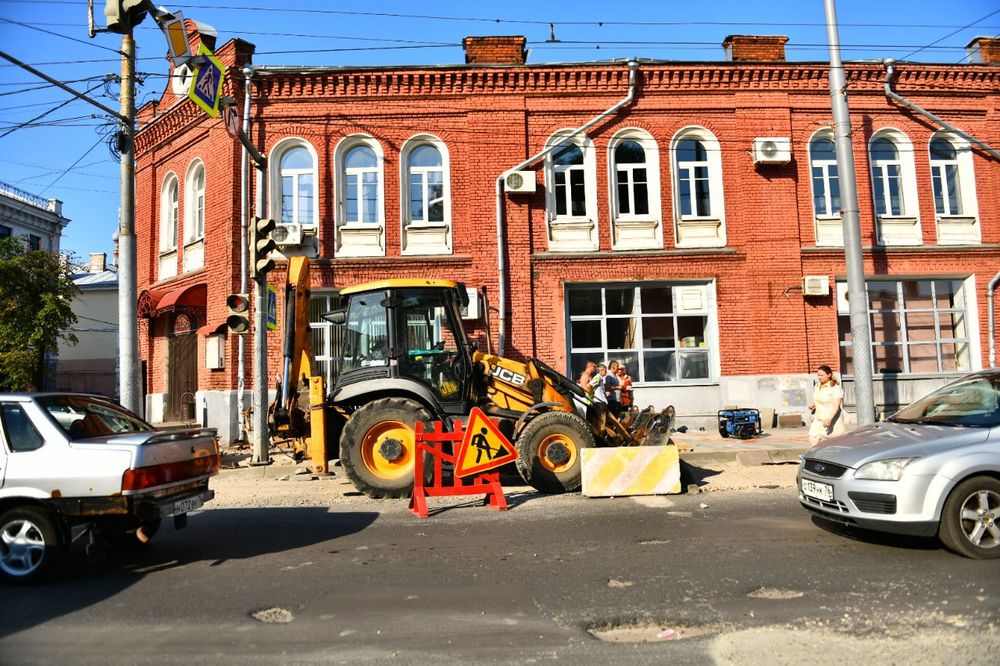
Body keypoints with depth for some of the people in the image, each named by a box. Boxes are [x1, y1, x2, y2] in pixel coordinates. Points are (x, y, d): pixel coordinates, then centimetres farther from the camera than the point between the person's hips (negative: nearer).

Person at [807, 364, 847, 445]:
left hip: (833, 421, -7)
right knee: (814, 441, -6)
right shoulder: (817, 387, 12)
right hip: (819, 421, 7)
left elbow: (836, 406, -21)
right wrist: (812, 405, 4)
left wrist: (829, 419, -34)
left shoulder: (835, 388, -12)